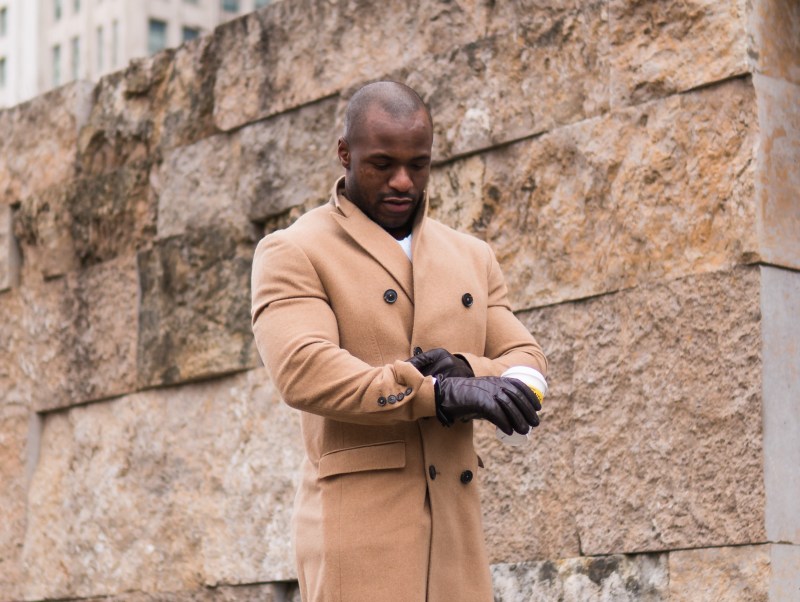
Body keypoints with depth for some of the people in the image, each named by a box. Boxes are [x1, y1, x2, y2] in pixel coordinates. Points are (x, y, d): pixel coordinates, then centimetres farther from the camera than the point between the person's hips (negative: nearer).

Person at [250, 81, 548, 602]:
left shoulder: (471, 258, 19)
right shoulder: (292, 254, 2)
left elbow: (528, 370, 13)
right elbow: (304, 372, -15)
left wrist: (465, 370, -11)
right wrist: (442, 394, -24)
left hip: (455, 528, 5)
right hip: (357, 526, -5)